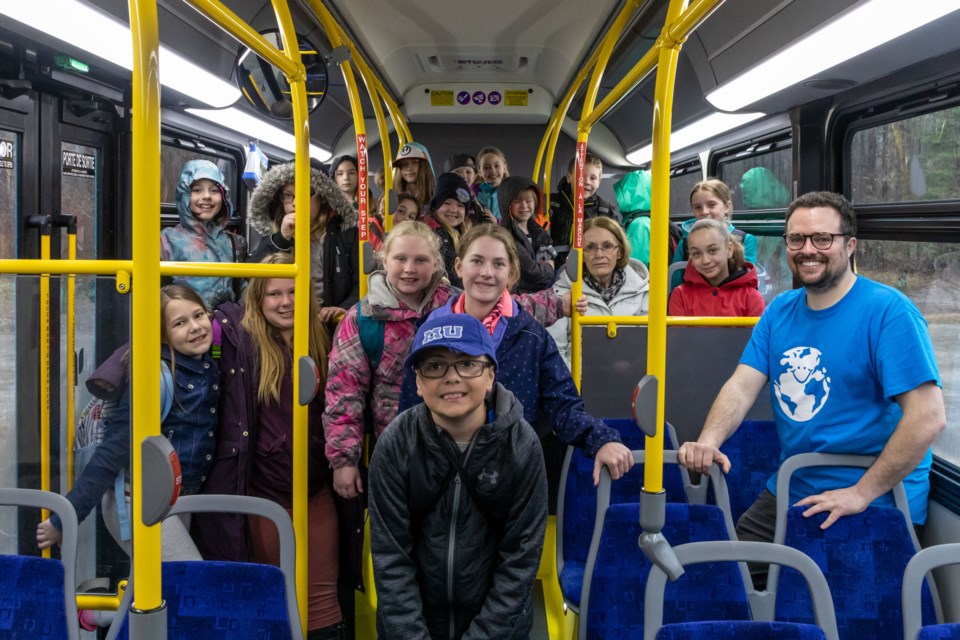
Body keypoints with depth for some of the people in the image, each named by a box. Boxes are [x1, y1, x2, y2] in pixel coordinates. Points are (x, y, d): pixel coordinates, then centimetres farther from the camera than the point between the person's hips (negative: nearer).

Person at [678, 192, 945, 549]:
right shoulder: (780, 311, 7)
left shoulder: (888, 311, -14)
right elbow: (742, 386, -1)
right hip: (786, 493, 6)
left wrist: (862, 493, -21)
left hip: (873, 504, -6)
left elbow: (928, 417, -21)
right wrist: (707, 442, -20)